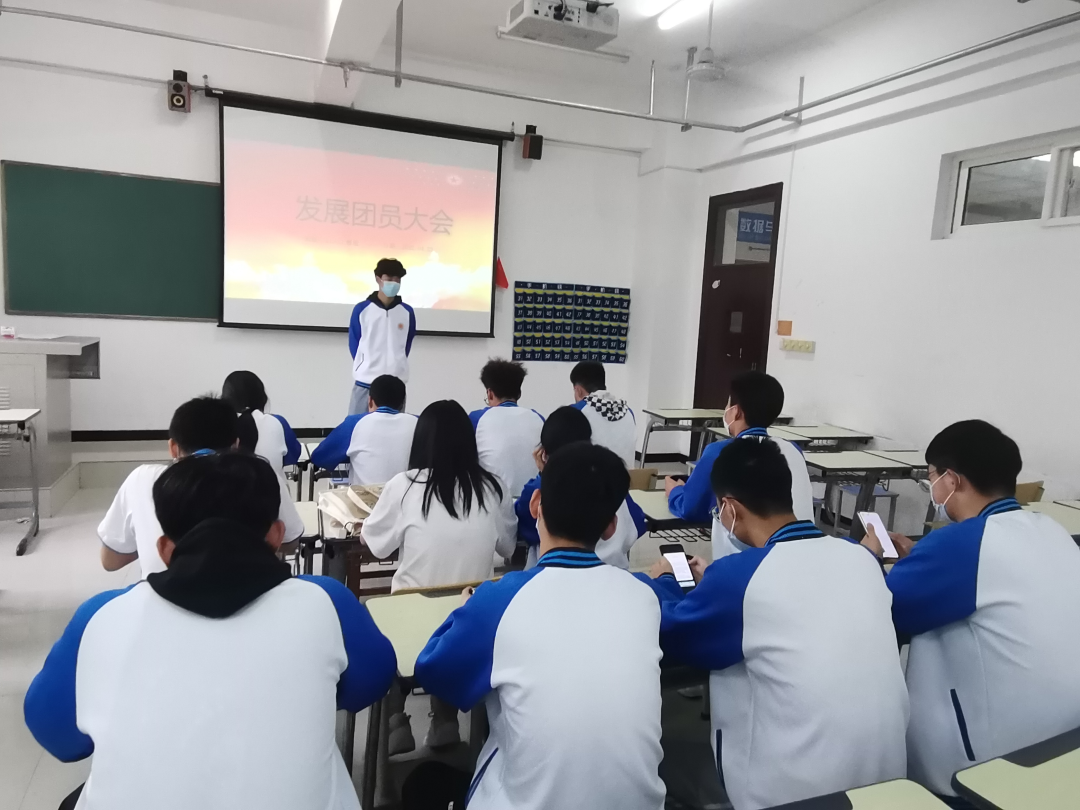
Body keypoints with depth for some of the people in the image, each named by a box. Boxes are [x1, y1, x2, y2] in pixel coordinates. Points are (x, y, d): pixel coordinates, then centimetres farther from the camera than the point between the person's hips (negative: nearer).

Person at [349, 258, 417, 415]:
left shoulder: (407, 312, 5)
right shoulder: (361, 309, 0)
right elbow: (354, 342, 9)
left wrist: (397, 366, 13)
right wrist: (364, 366, 9)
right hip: (365, 381, -1)